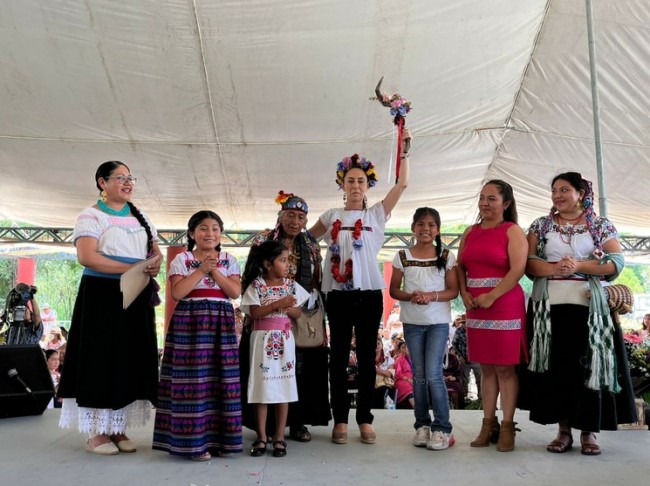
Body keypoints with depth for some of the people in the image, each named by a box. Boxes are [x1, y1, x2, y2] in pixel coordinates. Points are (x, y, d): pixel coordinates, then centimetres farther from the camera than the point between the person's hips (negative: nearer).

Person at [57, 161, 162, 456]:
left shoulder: (142, 219, 16)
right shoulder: (91, 216, -4)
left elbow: (156, 253, 17)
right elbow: (86, 257, -16)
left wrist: (155, 265, -8)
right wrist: (131, 268, -20)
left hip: (137, 298, 6)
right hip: (102, 296, -6)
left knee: (130, 360, 5)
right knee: (101, 358, -4)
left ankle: (117, 427, 14)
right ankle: (96, 432, 5)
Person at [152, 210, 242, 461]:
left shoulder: (229, 261, 11)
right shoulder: (181, 259, 3)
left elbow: (235, 292, -1)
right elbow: (177, 292, -10)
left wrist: (214, 271, -8)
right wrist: (201, 270, -12)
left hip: (221, 325, 3)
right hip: (189, 324, -3)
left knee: (220, 379, 3)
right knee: (192, 380, -6)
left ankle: (217, 436, 14)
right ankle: (194, 440, 1)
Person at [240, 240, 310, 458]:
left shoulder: (291, 285, 7)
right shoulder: (256, 285, -4)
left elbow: (298, 313, 8)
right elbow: (254, 313, -12)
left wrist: (287, 308, -13)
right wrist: (278, 304, -19)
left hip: (284, 340, 3)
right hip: (263, 340, -3)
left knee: (283, 387, 4)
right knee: (262, 387, 2)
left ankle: (279, 437, 13)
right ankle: (261, 437, 13)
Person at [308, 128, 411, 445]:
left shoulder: (377, 214, 7)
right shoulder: (331, 216, 9)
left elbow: (402, 183, 3)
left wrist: (404, 148, 2)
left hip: (370, 294, 0)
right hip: (338, 294, 0)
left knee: (367, 357, 6)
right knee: (339, 357, 5)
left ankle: (365, 419, 14)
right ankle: (340, 420, 13)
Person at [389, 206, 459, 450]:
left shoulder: (446, 256, -1)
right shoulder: (402, 256, 1)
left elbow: (453, 290, -2)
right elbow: (393, 289, 3)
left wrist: (432, 296, -19)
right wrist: (410, 297, -17)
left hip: (439, 322, -2)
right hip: (412, 323, 2)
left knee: (433, 374, -8)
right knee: (418, 375, 8)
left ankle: (442, 428, 3)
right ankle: (422, 425, 19)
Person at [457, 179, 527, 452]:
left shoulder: (512, 231, -3)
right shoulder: (470, 232, 14)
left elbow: (518, 269, -13)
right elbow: (460, 267, 13)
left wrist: (492, 296, -18)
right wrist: (464, 294, -3)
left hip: (505, 307, -5)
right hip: (475, 308, 5)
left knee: (505, 367, -1)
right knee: (486, 368, 10)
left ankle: (507, 427, 8)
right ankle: (488, 424, 17)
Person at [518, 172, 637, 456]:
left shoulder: (601, 226, 7)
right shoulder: (541, 225, 11)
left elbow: (616, 262, -3)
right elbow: (529, 262, 1)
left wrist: (579, 266, -16)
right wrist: (554, 269, -17)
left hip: (589, 306, -1)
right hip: (550, 306, 1)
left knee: (589, 366, -1)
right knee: (556, 366, 2)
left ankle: (589, 432, 8)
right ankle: (563, 430, 10)